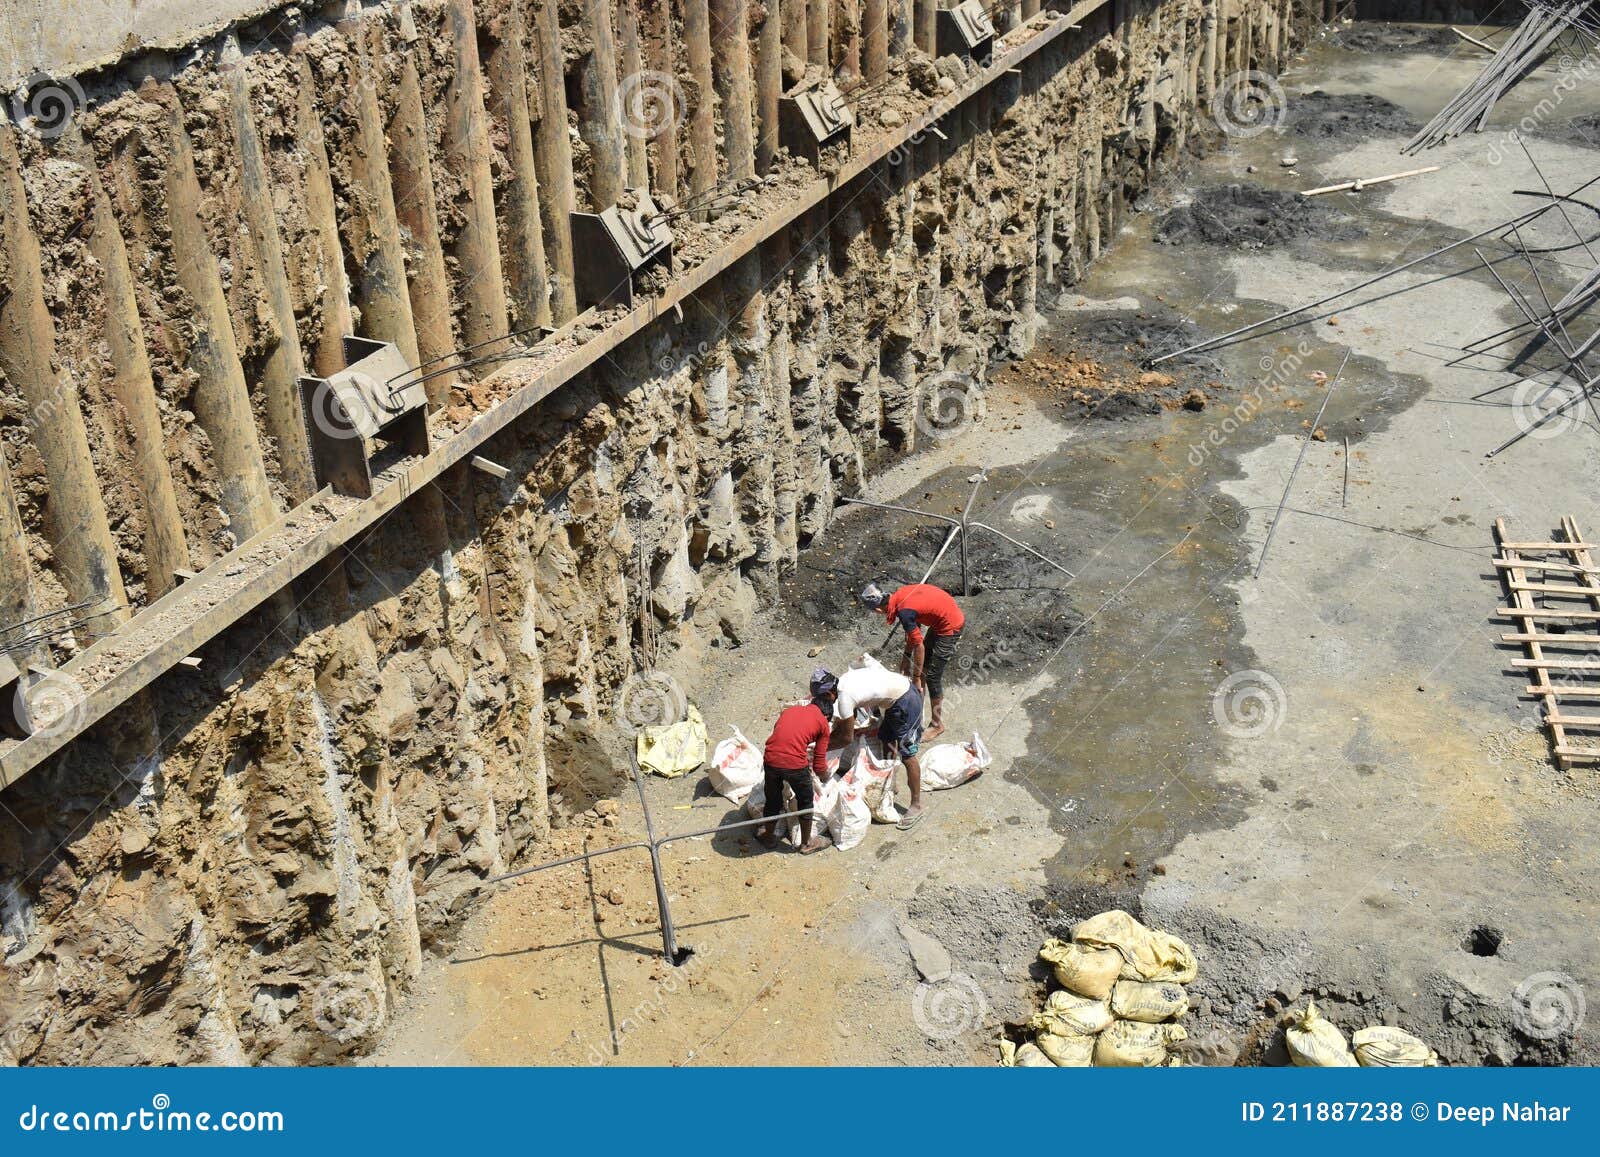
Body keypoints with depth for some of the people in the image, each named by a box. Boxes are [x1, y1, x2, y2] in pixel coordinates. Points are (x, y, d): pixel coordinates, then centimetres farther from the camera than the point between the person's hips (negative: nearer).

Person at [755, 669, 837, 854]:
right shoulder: (823, 724, 8)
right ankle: (806, 844, 35)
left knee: (773, 798, 27)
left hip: (770, 760, 4)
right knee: (806, 801, 21)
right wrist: (825, 777, 30)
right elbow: (819, 763, 8)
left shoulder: (791, 710, 20)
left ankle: (767, 834, 46)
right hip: (794, 764, -4)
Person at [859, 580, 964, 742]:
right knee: (922, 666, 20)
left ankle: (937, 725, 12)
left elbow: (919, 646, -20)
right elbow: (914, 627, 10)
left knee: (932, 676, -1)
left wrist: (916, 678, -10)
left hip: (950, 627, -9)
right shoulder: (900, 595, -3)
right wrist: (906, 657, 15)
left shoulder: (905, 613, -28)